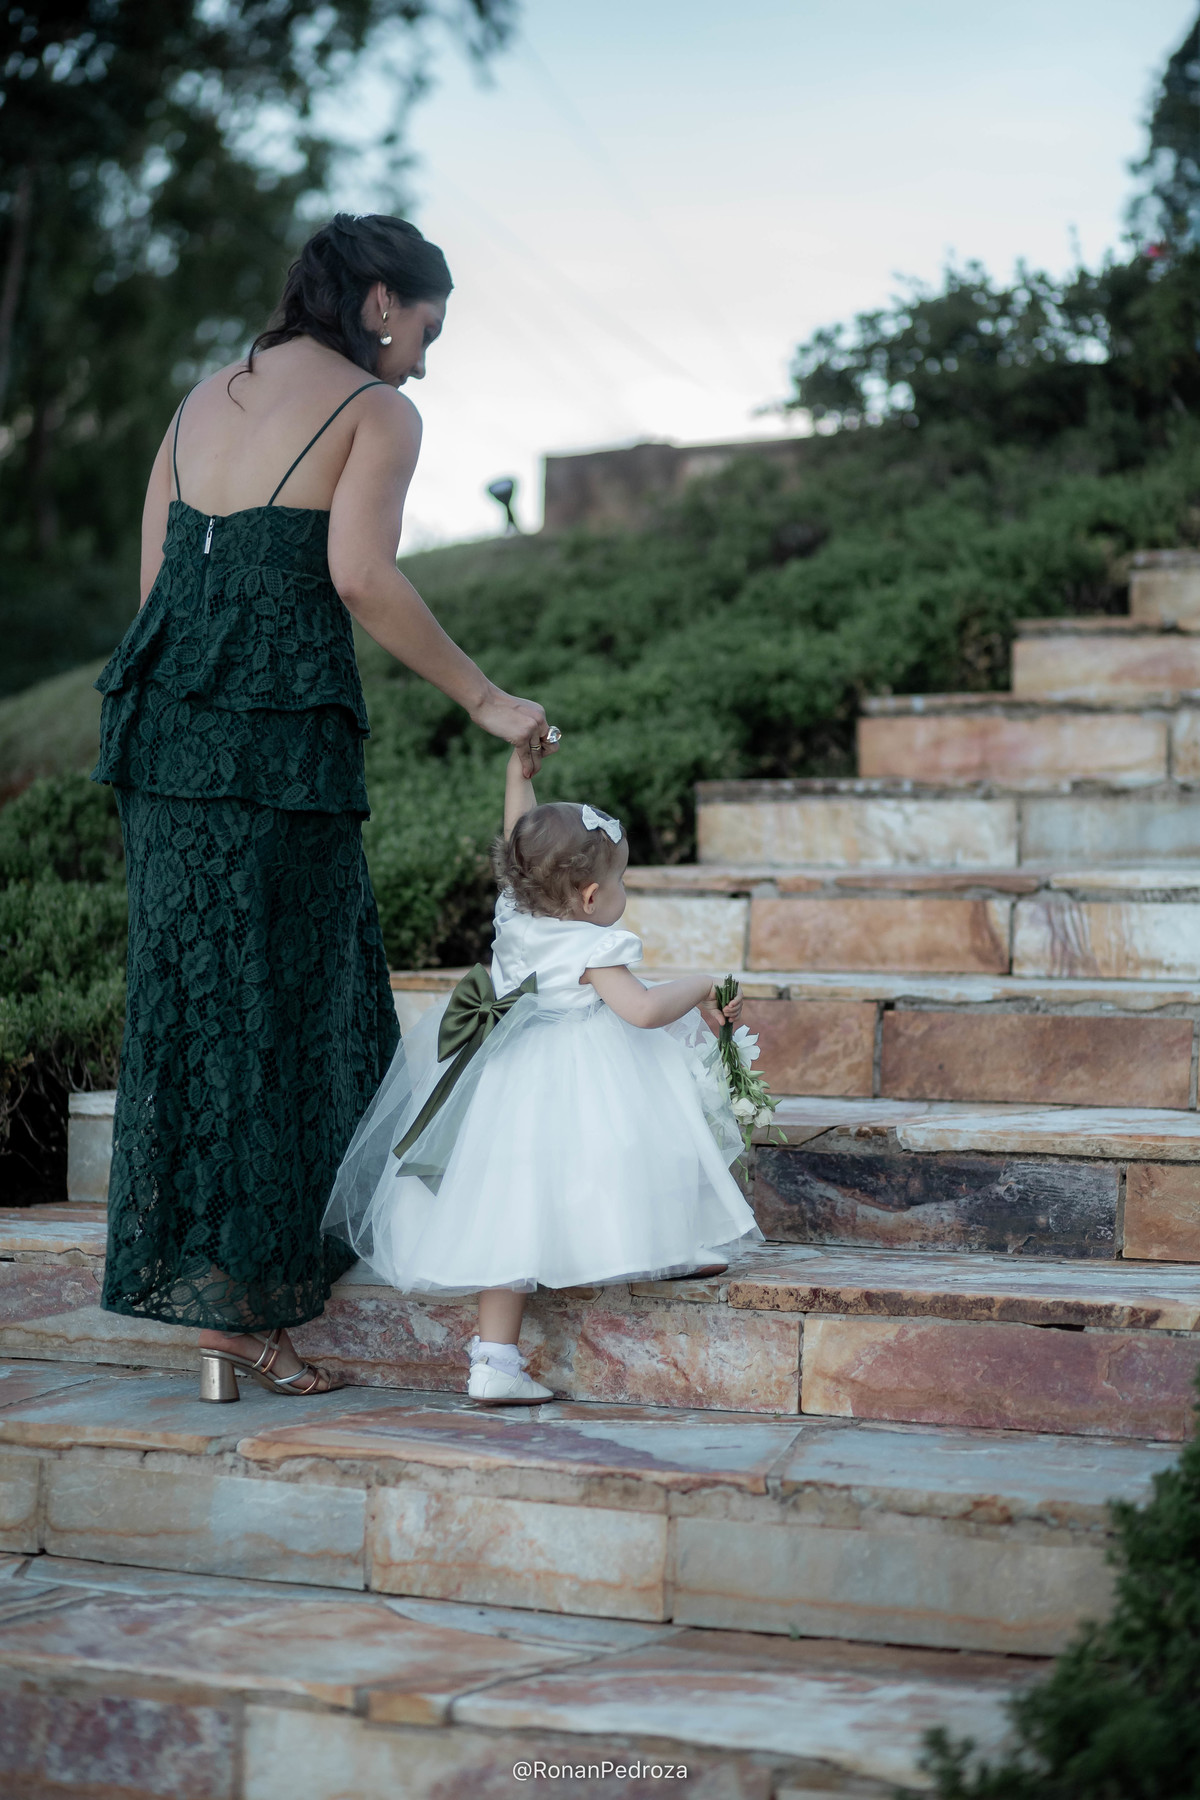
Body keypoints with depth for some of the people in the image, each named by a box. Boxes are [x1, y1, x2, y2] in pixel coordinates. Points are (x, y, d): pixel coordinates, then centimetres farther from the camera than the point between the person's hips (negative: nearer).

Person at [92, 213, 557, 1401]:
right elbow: (360, 575, -14)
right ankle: (234, 1302, 5)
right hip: (281, 725, -7)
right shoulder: (376, 410, 0)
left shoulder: (204, 399, 20)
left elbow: (155, 580, 16)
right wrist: (486, 700, -8)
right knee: (269, 1002, 0)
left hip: (168, 721, 7)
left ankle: (189, 1272, 21)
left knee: (190, 992, 13)